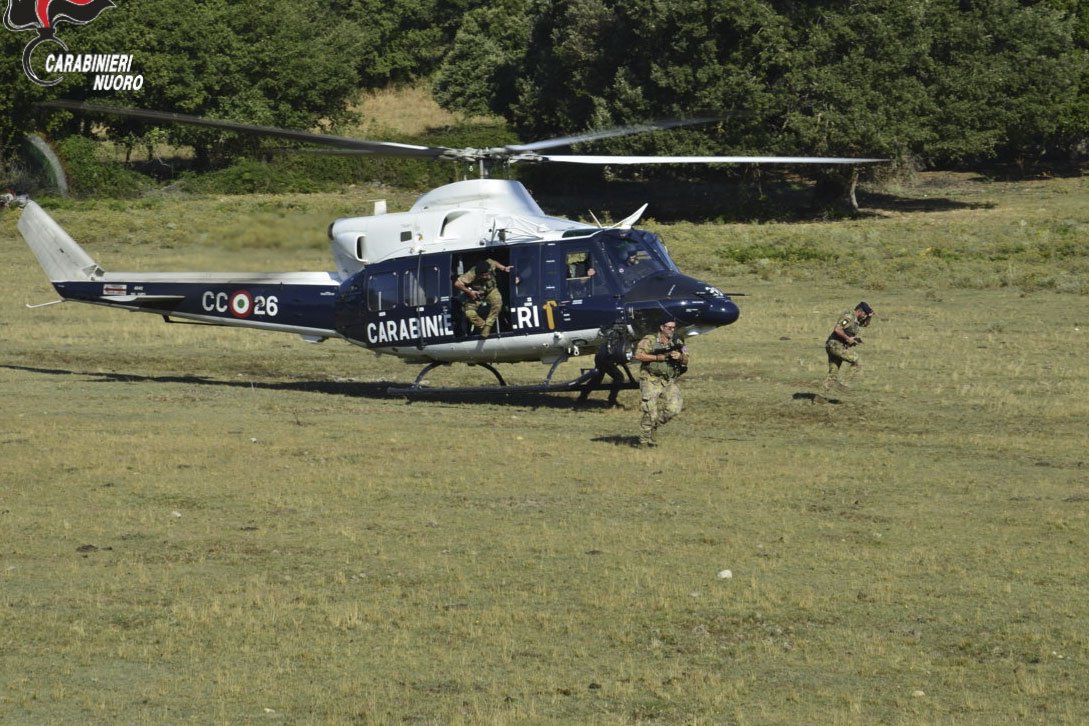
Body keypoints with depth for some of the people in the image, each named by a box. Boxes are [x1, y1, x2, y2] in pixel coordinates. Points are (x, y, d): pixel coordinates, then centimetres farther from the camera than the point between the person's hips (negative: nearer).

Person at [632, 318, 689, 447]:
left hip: (669, 382, 5)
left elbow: (686, 361, 8)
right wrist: (658, 357, -17)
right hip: (651, 381, -5)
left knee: (674, 408, -9)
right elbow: (638, 355, -14)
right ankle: (645, 440, 4)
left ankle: (654, 425, 15)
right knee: (650, 412, -8)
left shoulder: (677, 342, 10)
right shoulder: (650, 340, -5)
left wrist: (680, 357, -15)